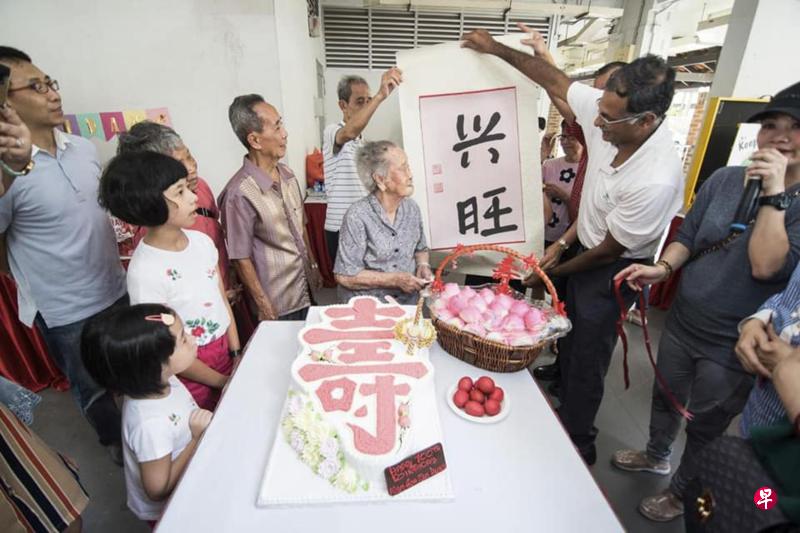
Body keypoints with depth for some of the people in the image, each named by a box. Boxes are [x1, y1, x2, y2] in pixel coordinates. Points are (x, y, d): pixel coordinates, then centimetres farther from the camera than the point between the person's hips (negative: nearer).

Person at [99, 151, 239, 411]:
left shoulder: (201, 241, -6)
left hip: (227, 353, 5)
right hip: (194, 376, -5)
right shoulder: (145, 272, -24)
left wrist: (238, 355, 0)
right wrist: (223, 382, -7)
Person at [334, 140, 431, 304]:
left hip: (408, 302, 4)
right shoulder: (357, 216, -14)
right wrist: (394, 280, -16)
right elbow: (345, 276, -14)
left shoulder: (412, 208, 5)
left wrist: (423, 265, -1)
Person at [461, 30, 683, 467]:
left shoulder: (656, 181, -34)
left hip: (613, 269, -7)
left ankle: (578, 447, 32)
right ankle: (564, 413, 48)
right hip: (585, 249, 7)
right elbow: (554, 80, -2)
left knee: (586, 362, 6)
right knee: (568, 344, 22)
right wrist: (497, 48, 2)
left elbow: (609, 251, -22)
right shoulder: (609, 111, -16)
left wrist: (551, 272, -8)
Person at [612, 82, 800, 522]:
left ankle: (683, 492, 44)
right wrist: (663, 268, -15)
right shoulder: (724, 179, -3)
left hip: (733, 347, -4)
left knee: (705, 429, 17)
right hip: (681, 322, 4)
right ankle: (656, 456, 54)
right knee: (665, 397, 25)